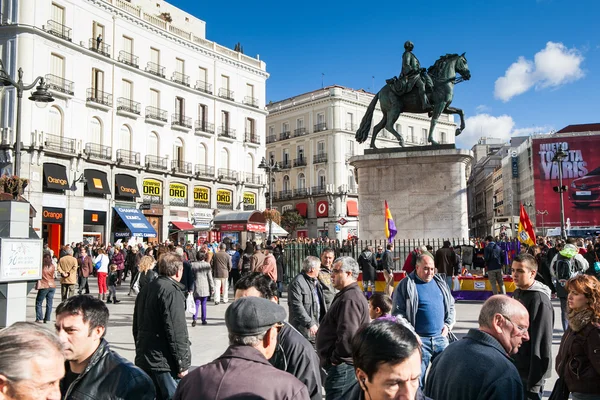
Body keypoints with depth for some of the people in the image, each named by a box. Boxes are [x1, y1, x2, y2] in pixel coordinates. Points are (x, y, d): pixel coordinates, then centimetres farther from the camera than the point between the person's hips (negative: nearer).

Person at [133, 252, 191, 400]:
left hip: (143, 360, 9)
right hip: (165, 363, -9)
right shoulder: (172, 292, -16)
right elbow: (176, 332, -20)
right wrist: (182, 364, -15)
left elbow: (136, 327, 20)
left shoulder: (145, 290, 12)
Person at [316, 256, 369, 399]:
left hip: (342, 367, -11)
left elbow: (347, 336, -30)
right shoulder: (349, 294, 16)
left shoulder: (349, 299, -21)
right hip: (345, 365, 11)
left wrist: (336, 359, -17)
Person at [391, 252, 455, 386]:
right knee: (418, 377, -1)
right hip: (419, 339, -5)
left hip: (441, 337, 5)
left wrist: (448, 325, 9)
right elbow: (398, 312, -6)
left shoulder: (440, 282, 12)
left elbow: (451, 305, 22)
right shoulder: (406, 285, -5)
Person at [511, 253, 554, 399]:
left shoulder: (540, 300, -19)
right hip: (515, 368, 8)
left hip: (530, 372, -8)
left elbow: (541, 343, -21)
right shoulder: (517, 294, 6)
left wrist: (534, 382, -20)